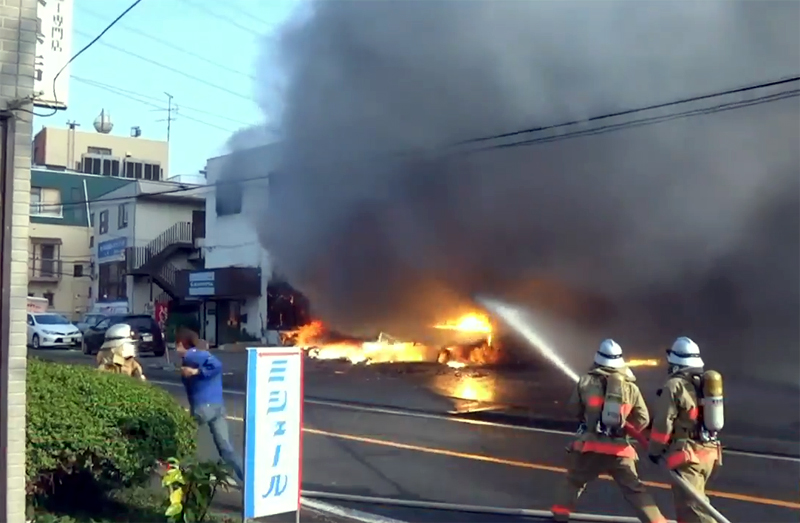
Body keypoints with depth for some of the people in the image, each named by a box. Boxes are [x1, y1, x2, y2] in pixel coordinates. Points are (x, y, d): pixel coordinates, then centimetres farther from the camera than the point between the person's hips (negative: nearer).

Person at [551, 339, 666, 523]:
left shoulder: (586, 382, -1)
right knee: (635, 490, 9)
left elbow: (573, 409, 10)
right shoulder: (631, 387, 2)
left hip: (589, 445, 0)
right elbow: (642, 420, 4)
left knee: (573, 482, 18)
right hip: (619, 449, 1)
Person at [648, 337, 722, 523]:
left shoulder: (675, 385, -11)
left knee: (690, 504, -11)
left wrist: (655, 450, -1)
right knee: (693, 499, 22)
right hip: (709, 452, 9)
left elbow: (663, 422, -12)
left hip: (688, 454, -9)